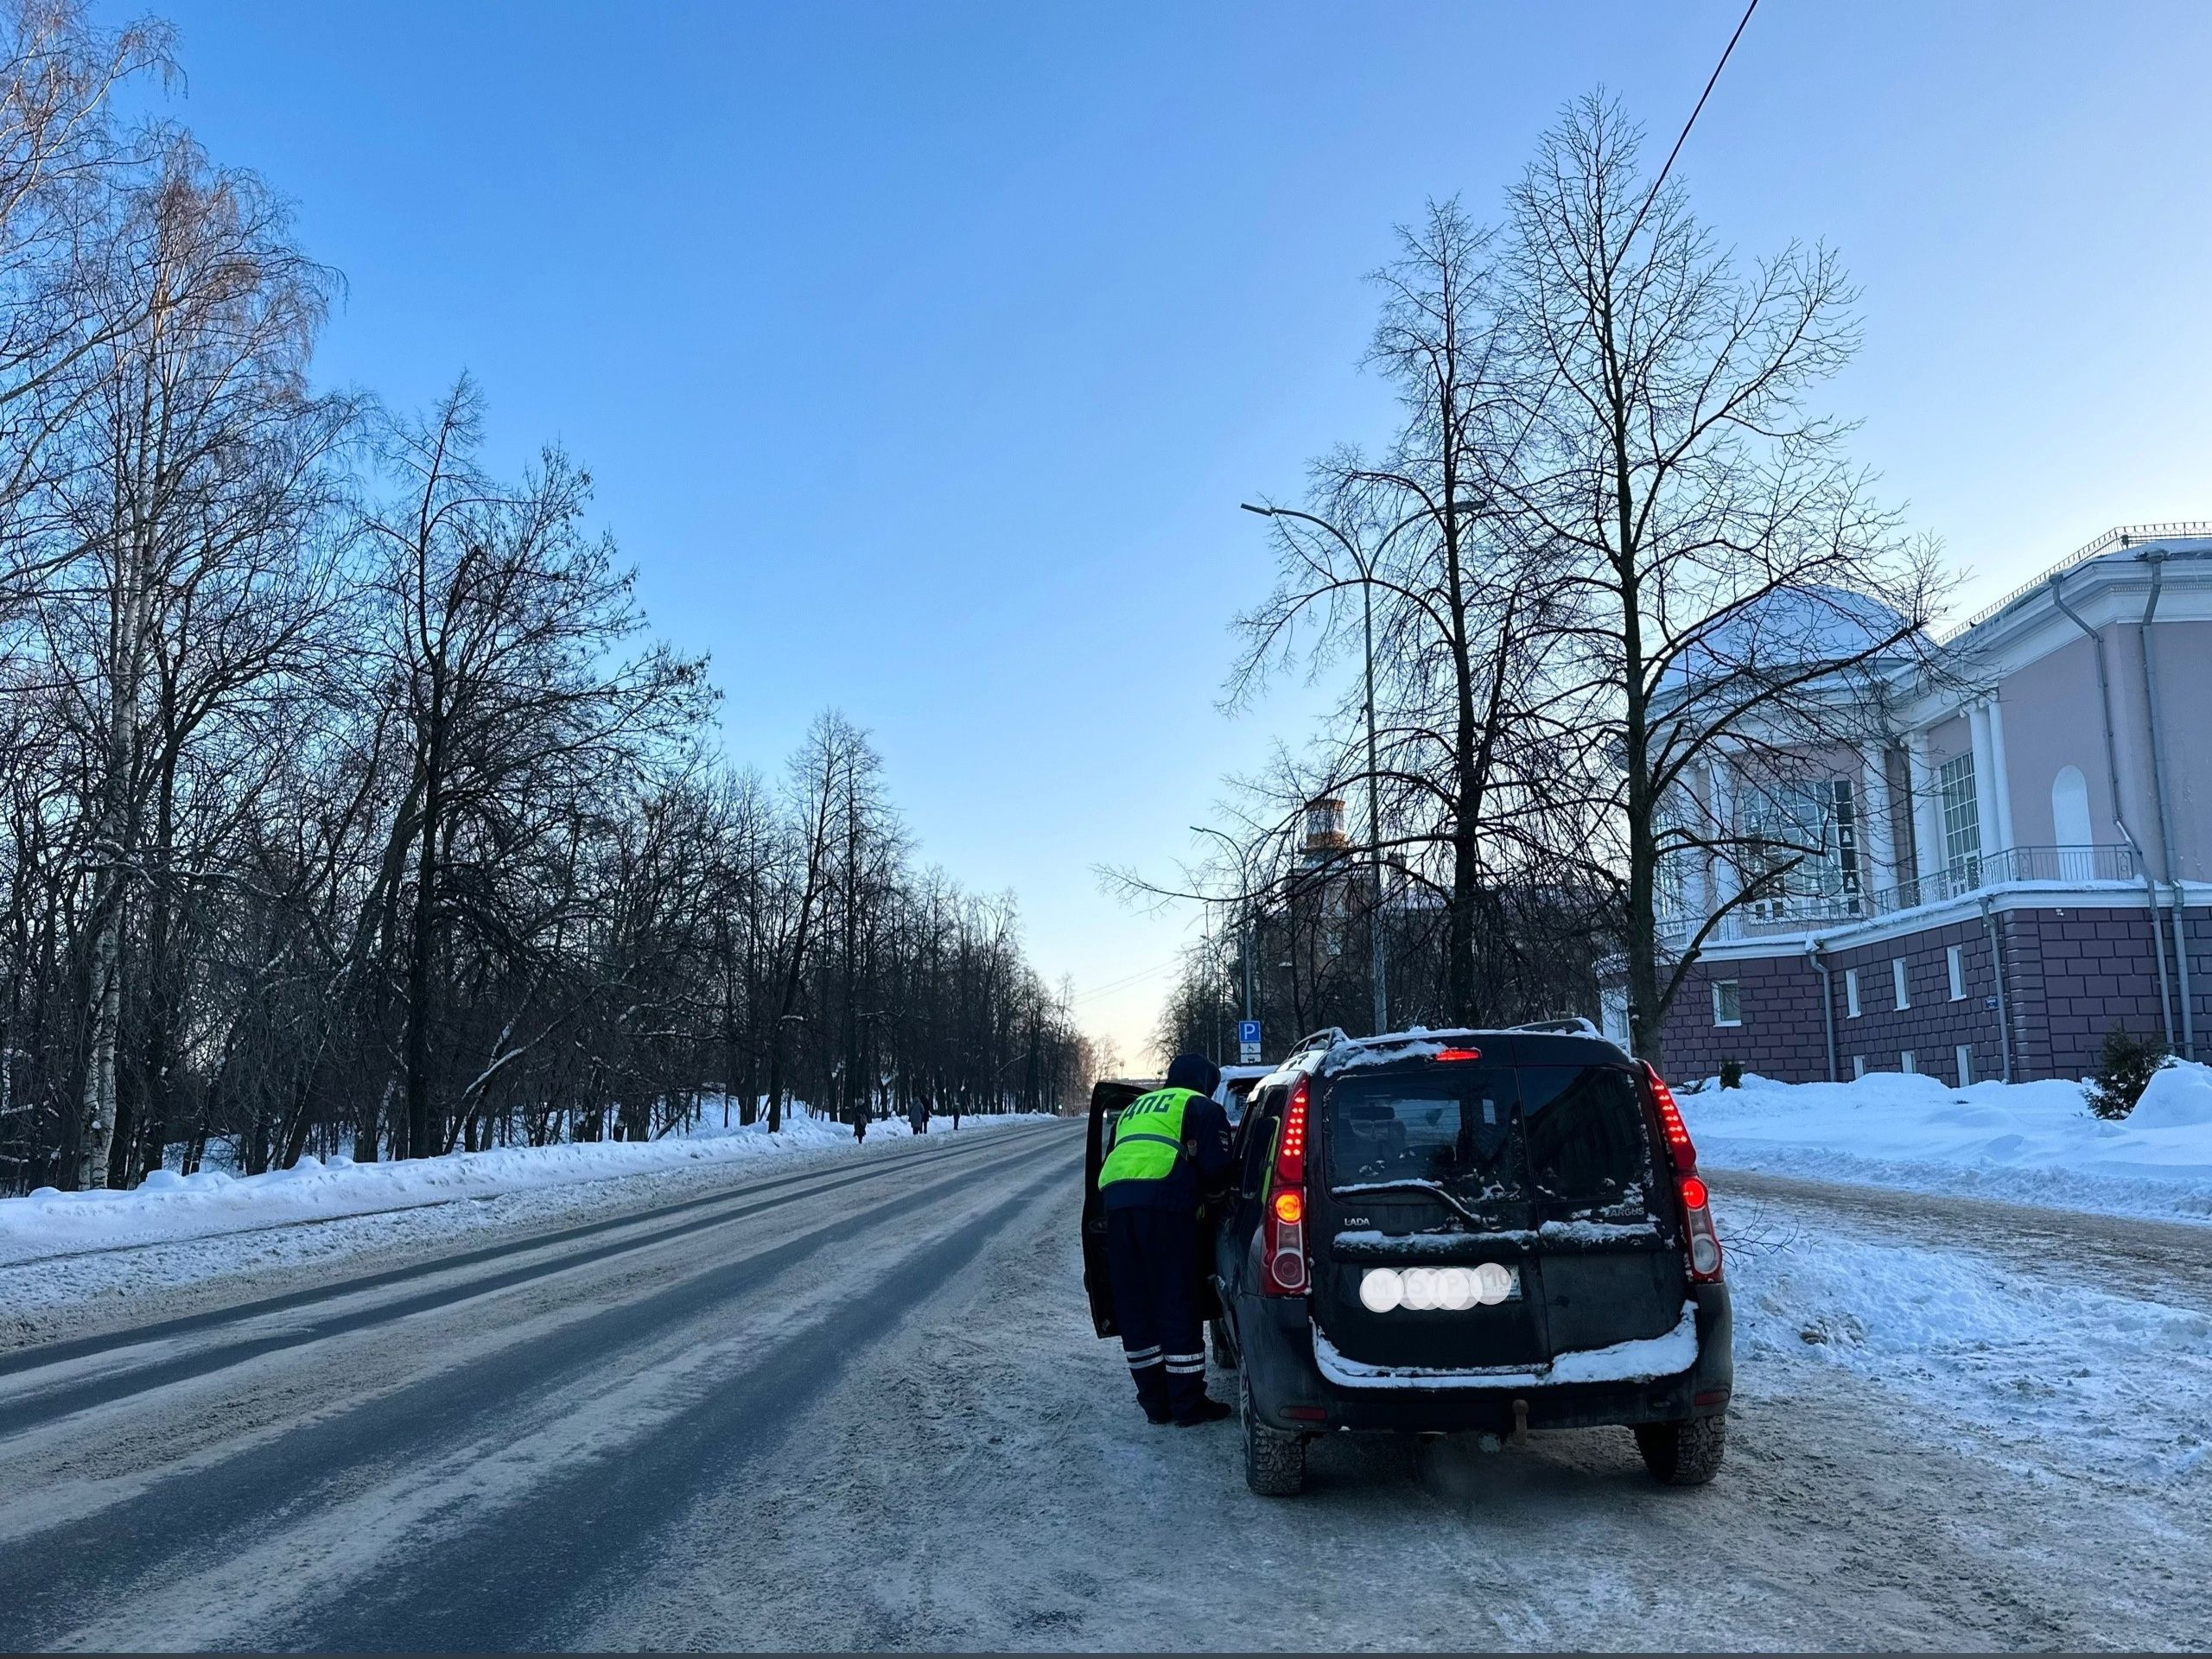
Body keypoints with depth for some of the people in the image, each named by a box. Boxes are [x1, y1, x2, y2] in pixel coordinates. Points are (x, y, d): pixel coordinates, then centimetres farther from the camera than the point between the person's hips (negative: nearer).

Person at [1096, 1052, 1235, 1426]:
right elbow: (1216, 1167, 5)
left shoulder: (1134, 1108, 33)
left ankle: (1155, 1401, 17)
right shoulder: (1202, 1107, 14)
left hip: (1114, 1200, 6)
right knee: (1177, 1307, 1)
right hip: (1165, 1203, -6)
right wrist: (1199, 1188, 23)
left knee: (1134, 1307, 11)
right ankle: (1188, 1404, 5)